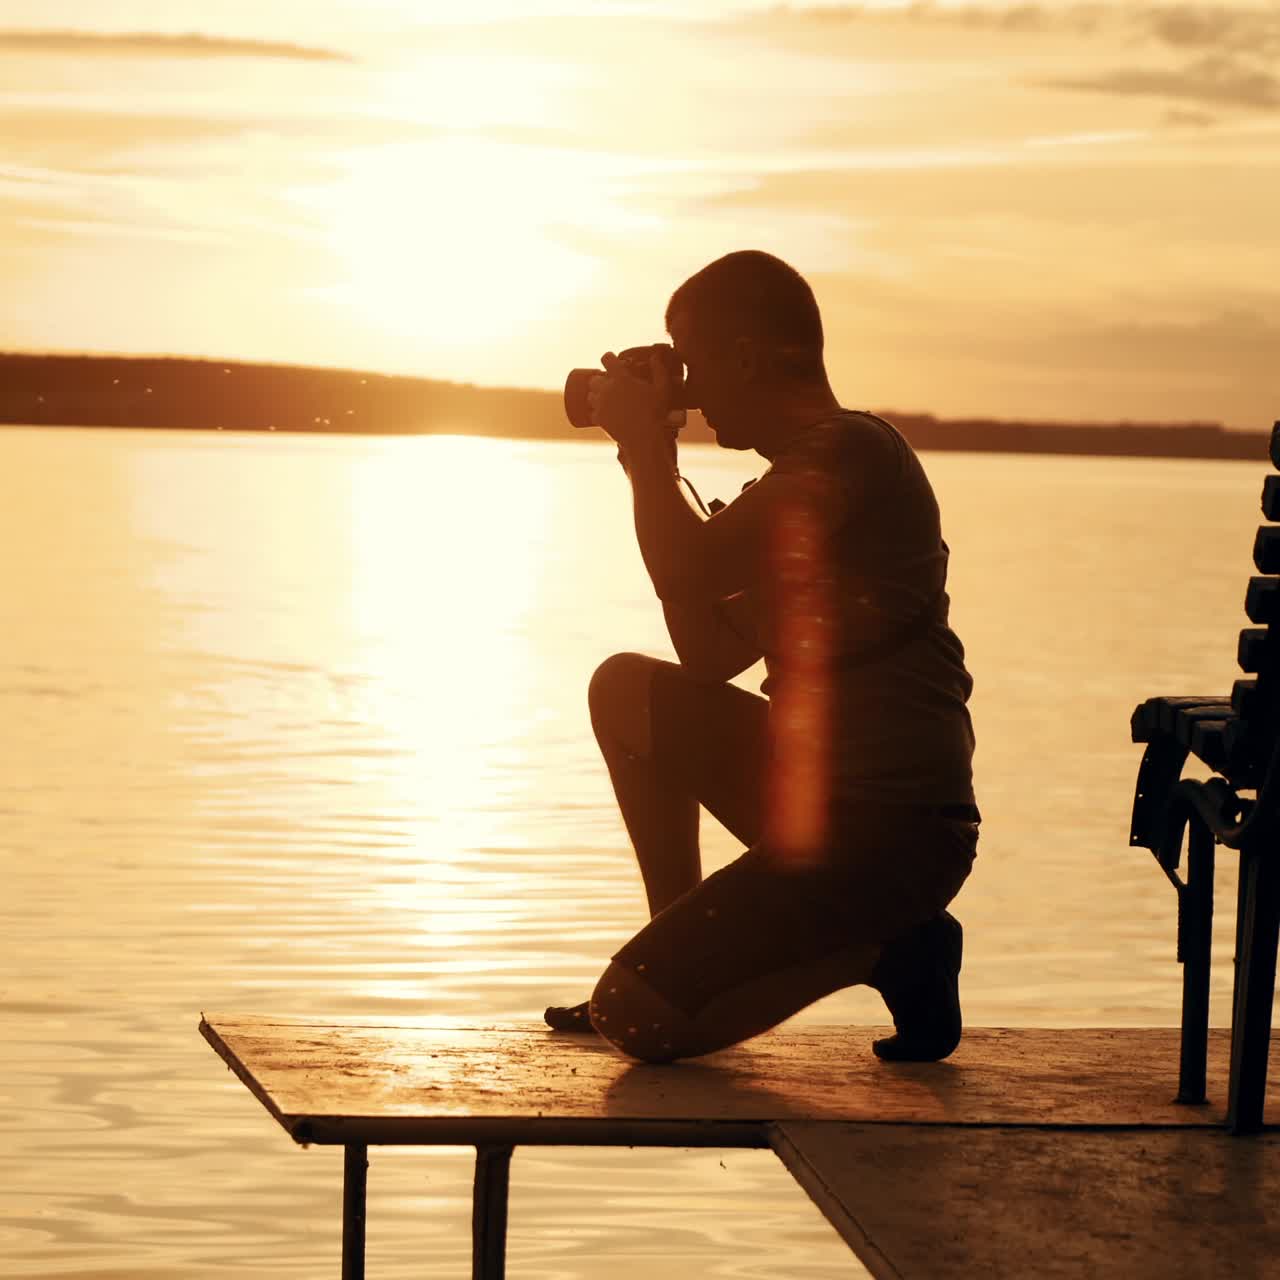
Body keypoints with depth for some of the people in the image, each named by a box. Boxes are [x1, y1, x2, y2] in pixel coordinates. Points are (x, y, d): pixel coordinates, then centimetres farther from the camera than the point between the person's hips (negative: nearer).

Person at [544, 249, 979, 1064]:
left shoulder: (853, 450, -14)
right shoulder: (803, 483, 17)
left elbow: (690, 570, -20)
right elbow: (707, 654, 19)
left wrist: (645, 444, -4)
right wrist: (659, 468, 17)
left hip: (896, 831, -10)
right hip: (824, 800, 10)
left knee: (630, 1020, -14)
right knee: (630, 689, 18)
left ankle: (888, 951, -1)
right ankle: (678, 956, 17)